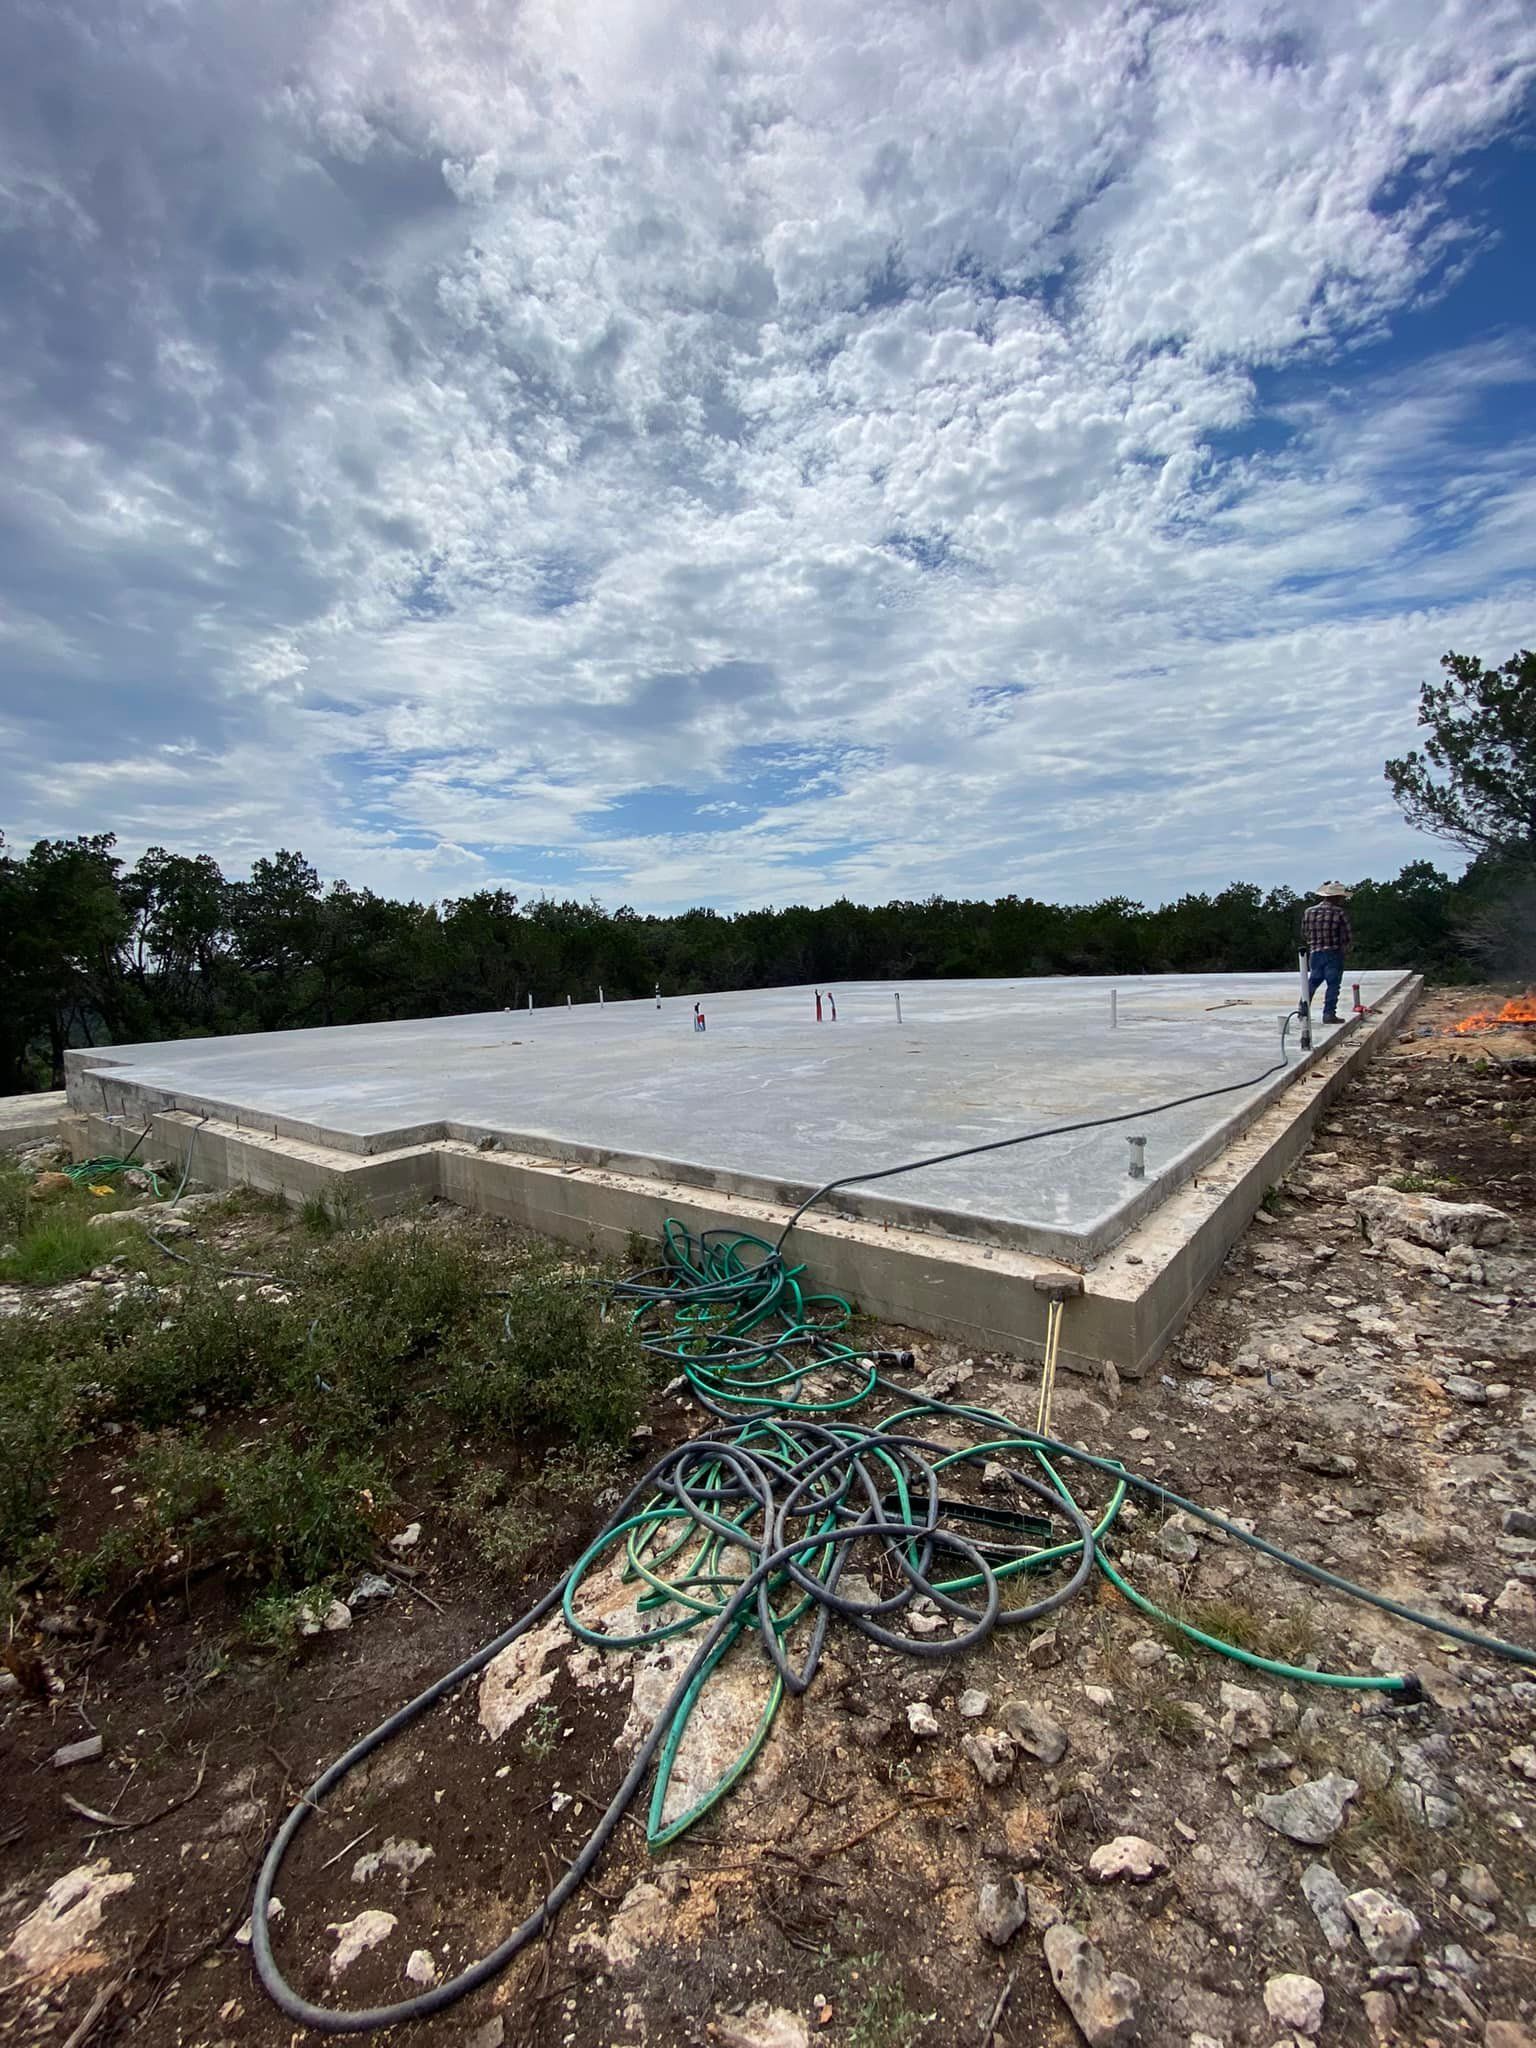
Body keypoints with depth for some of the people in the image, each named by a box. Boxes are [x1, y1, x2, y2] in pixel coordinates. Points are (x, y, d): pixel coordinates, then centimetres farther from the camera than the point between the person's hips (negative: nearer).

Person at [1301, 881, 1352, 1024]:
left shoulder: (1308, 911, 4)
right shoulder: (1338, 912, -9)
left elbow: (1304, 935, 9)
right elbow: (1348, 937, -6)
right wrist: (1344, 949, 13)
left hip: (1315, 954, 4)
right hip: (1334, 954, -4)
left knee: (1312, 982, 14)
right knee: (1333, 984, 1)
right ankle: (1329, 1014, -1)